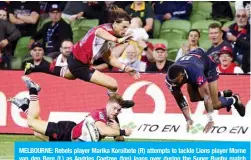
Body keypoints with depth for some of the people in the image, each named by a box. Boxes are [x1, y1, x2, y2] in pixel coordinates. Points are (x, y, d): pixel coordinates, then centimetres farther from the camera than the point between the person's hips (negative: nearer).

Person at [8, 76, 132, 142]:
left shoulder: (113, 120, -5)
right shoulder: (99, 114, -28)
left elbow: (120, 140, -3)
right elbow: (103, 131, -46)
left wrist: (116, 130, -23)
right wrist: (123, 132, -40)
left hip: (71, 139, 7)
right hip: (65, 133, -7)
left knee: (38, 132, 24)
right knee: (32, 121, -3)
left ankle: (25, 106, 39)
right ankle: (33, 91, 17)